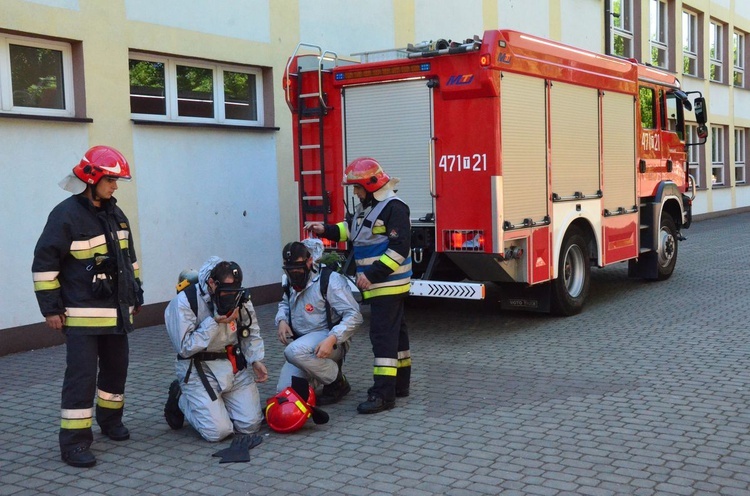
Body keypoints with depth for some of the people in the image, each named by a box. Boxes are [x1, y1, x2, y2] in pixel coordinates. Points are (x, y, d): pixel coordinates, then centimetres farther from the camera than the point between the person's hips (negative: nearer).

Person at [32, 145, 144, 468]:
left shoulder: (115, 215, 11)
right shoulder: (66, 215, -12)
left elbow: (128, 258, 22)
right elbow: (44, 263, -11)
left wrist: (135, 294, 21)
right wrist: (50, 308, -13)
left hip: (116, 312, 7)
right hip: (81, 315, -7)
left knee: (116, 368, 17)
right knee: (82, 376, -8)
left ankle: (110, 420, 36)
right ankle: (74, 442, -1)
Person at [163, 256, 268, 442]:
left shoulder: (240, 297, -1)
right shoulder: (185, 301, -16)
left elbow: (251, 333, 10)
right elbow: (185, 347, -17)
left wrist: (256, 360, -6)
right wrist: (214, 323, -22)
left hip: (236, 365, 5)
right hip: (199, 368, -5)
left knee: (250, 425, -4)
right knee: (218, 431, -15)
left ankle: (217, 402, 25)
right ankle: (181, 399, 13)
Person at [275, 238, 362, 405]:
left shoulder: (330, 280, -16)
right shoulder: (290, 281, 6)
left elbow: (354, 316, -20)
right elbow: (284, 303, 26)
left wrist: (332, 339, -34)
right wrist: (281, 320, 2)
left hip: (328, 337, -7)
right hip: (301, 342, 7)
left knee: (294, 351, -37)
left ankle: (338, 383, -13)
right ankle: (325, 367, 18)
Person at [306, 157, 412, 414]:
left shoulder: (394, 208, -18)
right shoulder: (367, 206, 12)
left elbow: (399, 248, -24)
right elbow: (351, 229, 26)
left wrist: (373, 274, -24)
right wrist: (326, 230, 11)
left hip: (389, 284, -10)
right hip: (378, 285, 10)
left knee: (383, 335, -11)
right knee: (395, 332, 16)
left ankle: (384, 393, -10)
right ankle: (399, 384, 25)